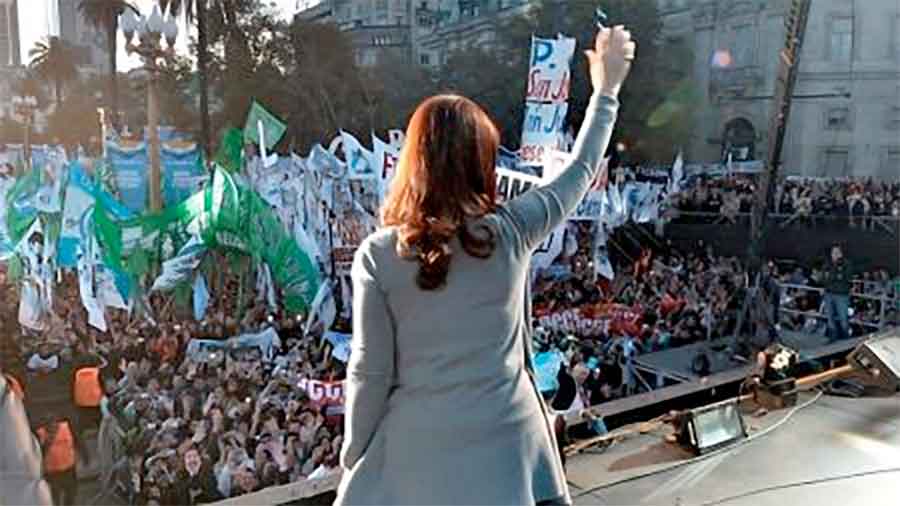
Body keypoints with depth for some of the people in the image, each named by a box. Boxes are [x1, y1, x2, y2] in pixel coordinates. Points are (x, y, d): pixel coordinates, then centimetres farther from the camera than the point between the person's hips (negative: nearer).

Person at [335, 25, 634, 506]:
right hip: (506, 439, 2)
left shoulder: (377, 255, -12)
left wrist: (353, 455, 7)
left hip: (419, 448, -1)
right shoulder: (511, 231, -8)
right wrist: (606, 90, 21)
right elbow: (579, 172, 8)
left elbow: (370, 370, -8)